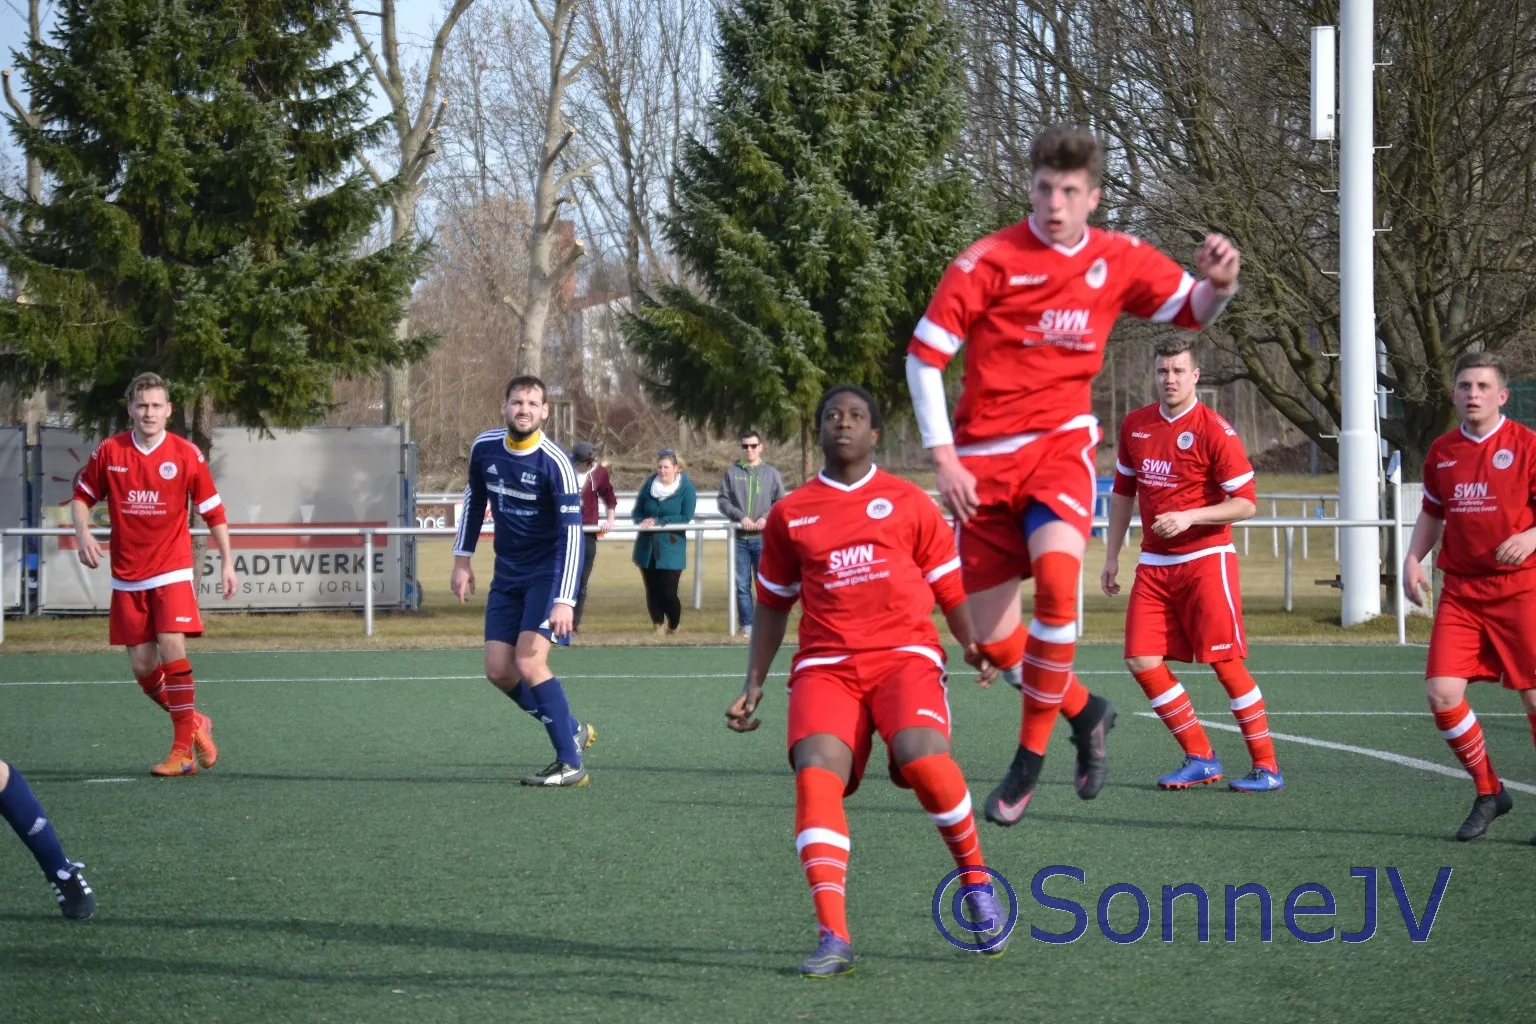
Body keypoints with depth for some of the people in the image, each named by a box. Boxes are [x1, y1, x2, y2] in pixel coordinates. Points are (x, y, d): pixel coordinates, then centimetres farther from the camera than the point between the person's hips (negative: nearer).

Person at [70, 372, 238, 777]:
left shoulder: (186, 454, -5)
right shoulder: (108, 452, -1)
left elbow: (213, 512, 2)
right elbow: (81, 495, 12)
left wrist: (227, 564, -2)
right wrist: (83, 534, -6)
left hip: (171, 572, -3)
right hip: (127, 577, 3)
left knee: (171, 648, -18)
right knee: (141, 665, 3)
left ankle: (183, 748, -11)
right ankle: (194, 724, 27)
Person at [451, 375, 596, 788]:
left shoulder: (555, 463, -21)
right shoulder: (484, 448, -3)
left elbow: (572, 532, -25)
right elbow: (474, 499, 16)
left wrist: (565, 600, -33)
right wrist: (462, 560, 13)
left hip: (549, 571, -6)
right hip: (507, 572, 6)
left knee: (529, 663, -20)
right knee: (499, 671, 1)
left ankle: (571, 764, -12)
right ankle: (573, 731, 20)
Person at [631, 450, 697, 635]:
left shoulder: (686, 487, -7)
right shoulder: (649, 483, 3)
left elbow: (686, 517, -13)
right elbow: (637, 511, 10)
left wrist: (658, 522, -17)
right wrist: (643, 522, -13)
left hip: (671, 549, -4)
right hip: (647, 548, 4)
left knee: (668, 592, -8)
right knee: (652, 591, 6)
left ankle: (674, 627, 17)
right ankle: (658, 627, 22)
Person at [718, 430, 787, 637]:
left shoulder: (771, 473, 4)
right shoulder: (731, 472, 5)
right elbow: (723, 501, 3)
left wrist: (766, 518, -12)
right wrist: (740, 516, -12)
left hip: (763, 537, -1)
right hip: (739, 538, 1)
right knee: (742, 585, 3)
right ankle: (747, 625, 9)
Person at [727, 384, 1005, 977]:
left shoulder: (908, 502, 12)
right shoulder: (790, 515, 15)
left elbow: (949, 585, 15)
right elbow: (773, 604, 24)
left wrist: (972, 644, -2)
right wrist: (754, 685, 21)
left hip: (904, 654, -1)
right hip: (825, 664, 2)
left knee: (922, 756, -30)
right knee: (816, 771, -25)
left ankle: (975, 879, -3)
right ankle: (833, 938, -26)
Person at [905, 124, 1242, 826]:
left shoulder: (1118, 259, 1)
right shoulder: (990, 261, -9)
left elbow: (1191, 312, 14)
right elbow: (924, 354, -5)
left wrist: (1219, 282, -10)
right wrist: (943, 458, -9)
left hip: (1059, 443, 0)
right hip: (983, 458, 0)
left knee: (1056, 575, -29)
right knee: (995, 641, 2)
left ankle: (1031, 756, -15)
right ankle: (1085, 712, 33)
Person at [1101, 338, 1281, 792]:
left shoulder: (1214, 430, -10)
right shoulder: (1135, 426, 8)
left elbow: (1246, 503, -12)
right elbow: (1122, 493, 19)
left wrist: (1189, 517, -23)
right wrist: (1112, 557, 18)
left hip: (1205, 561, -6)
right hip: (1153, 564, 6)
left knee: (1225, 662, -9)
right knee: (1142, 661, -3)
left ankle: (1266, 767, -1)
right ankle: (1201, 759, 9)